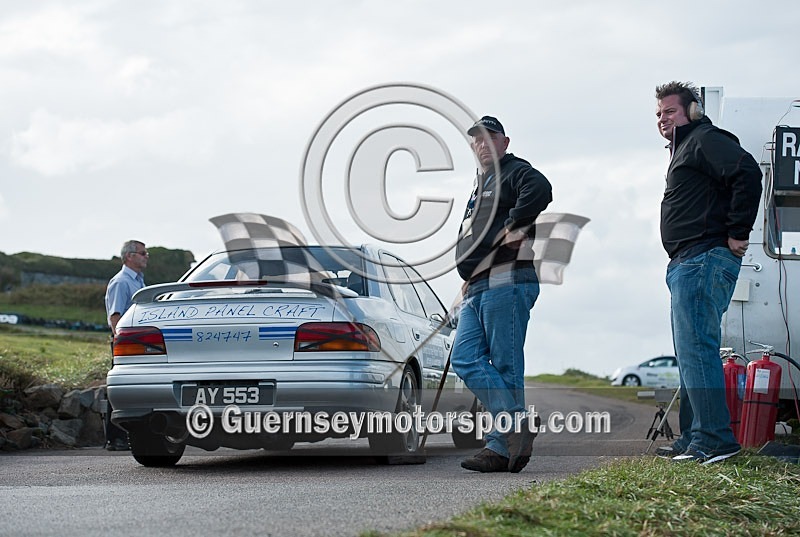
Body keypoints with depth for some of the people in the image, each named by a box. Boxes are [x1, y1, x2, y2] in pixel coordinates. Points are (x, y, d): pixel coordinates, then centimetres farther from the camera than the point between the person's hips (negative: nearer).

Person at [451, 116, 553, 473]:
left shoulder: (516, 172, 1)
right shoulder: (480, 187, 30)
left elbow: (540, 191, -23)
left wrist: (512, 227, -16)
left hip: (506, 282, -9)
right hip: (477, 288, 9)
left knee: (505, 366, -8)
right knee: (465, 360, -4)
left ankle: (501, 447, -8)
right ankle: (519, 425, -7)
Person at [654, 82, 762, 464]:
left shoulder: (705, 139, -6)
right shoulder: (683, 148, 26)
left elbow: (747, 172, -21)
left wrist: (738, 233, -20)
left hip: (704, 260, -11)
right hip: (687, 265, 11)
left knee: (696, 349, -15)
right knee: (691, 352, 12)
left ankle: (715, 440, -17)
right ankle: (693, 439, 17)